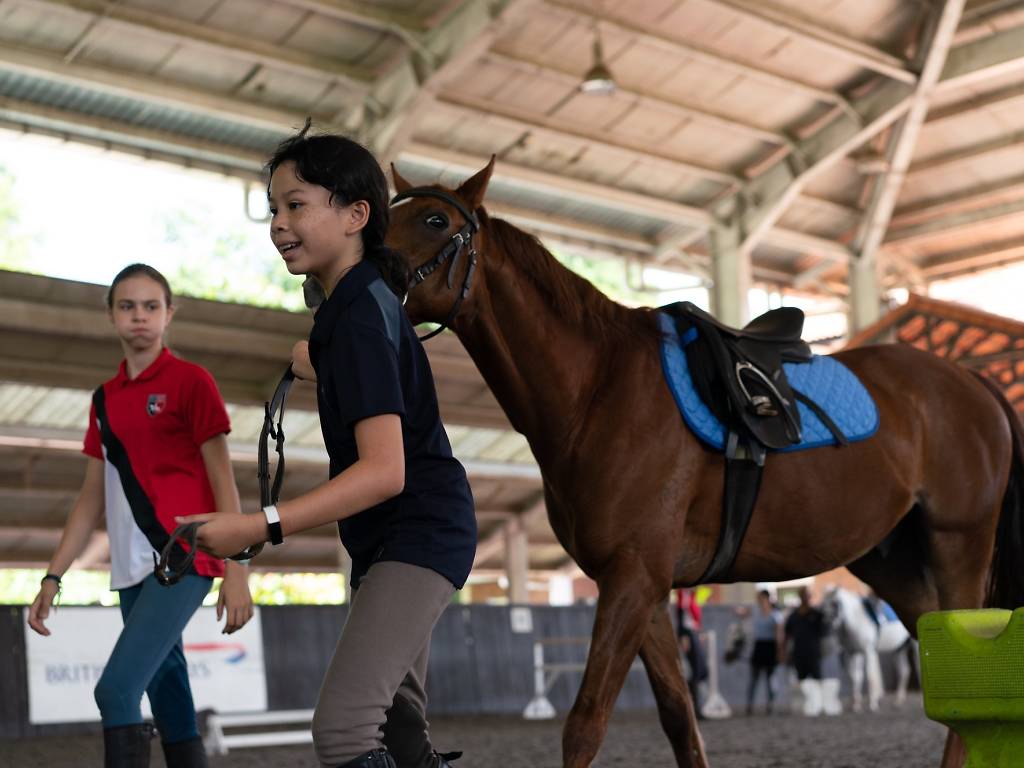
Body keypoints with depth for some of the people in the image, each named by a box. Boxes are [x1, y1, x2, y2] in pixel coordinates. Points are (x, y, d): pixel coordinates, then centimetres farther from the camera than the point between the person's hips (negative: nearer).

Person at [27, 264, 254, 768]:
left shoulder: (190, 381, -2)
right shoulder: (104, 399, 15)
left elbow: (222, 480, -5)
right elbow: (93, 498, 17)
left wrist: (236, 569, -12)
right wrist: (52, 577, 12)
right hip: (132, 569, 6)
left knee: (116, 689, -19)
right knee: (167, 696, 8)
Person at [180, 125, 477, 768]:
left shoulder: (359, 317, -22)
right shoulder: (365, 296, 9)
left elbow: (384, 470, -31)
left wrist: (260, 526, -37)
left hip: (418, 534, -11)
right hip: (390, 540, 11)